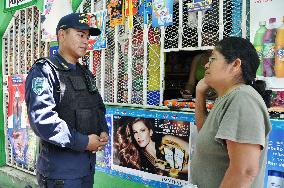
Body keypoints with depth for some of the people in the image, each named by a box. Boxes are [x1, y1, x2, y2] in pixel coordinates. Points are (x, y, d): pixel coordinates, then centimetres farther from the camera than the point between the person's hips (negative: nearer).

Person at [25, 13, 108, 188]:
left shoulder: (86, 74, 14)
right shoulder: (43, 72, -11)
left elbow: (99, 107, 22)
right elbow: (42, 120, -24)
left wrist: (103, 132, 0)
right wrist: (84, 142, -19)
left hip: (89, 164, 8)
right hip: (60, 168, -8)